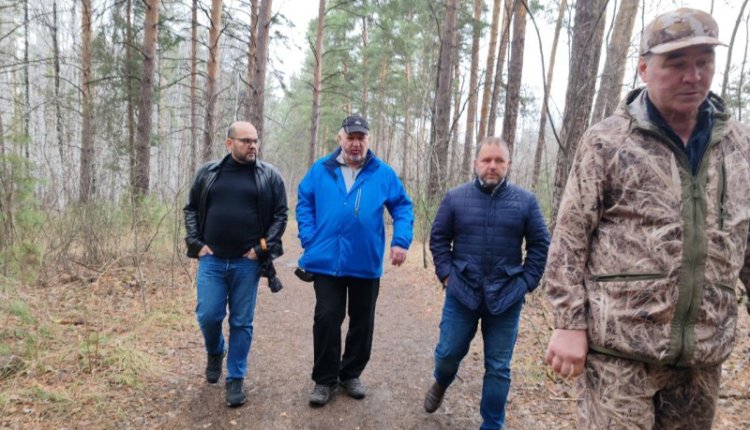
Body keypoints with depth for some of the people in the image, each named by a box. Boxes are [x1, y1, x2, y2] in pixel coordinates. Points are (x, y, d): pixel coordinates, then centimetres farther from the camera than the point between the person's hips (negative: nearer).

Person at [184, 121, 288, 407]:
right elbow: (191, 209, 12)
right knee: (208, 315, 0)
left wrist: (263, 248, -8)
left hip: (247, 263, -1)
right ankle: (215, 353, 34)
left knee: (241, 322, 5)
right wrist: (196, 243, 1)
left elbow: (280, 215, 1)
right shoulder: (207, 172, 7)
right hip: (211, 260, 2)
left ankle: (235, 379, 20)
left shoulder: (269, 176, 1)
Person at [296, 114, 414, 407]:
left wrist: (401, 240, -11)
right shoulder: (320, 170, 2)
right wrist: (309, 239, -5)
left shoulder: (383, 173, 1)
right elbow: (304, 204, 7)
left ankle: (351, 374, 33)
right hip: (326, 261, -1)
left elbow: (403, 207, 4)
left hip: (366, 263, 1)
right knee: (326, 319, 4)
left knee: (362, 322, 13)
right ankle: (325, 379, 21)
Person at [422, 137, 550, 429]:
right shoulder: (455, 197, 0)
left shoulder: (526, 201, -1)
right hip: (461, 293, 1)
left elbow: (540, 244, 4)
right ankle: (440, 385, 45)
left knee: (498, 367, 8)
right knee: (448, 352, 10)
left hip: (506, 298, 0)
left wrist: (526, 282, -1)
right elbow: (438, 238, 6)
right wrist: (446, 274, -2)